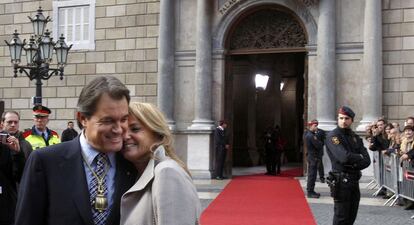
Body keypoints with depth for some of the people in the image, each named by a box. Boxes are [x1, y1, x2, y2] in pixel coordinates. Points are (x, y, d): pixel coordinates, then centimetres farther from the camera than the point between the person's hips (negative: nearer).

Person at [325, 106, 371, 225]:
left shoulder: (355, 137, 12)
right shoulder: (333, 136, -9)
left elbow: (367, 161, 3)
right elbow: (344, 157, -23)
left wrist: (353, 163, -13)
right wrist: (359, 157, -5)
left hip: (355, 181, 7)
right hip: (341, 182, -7)